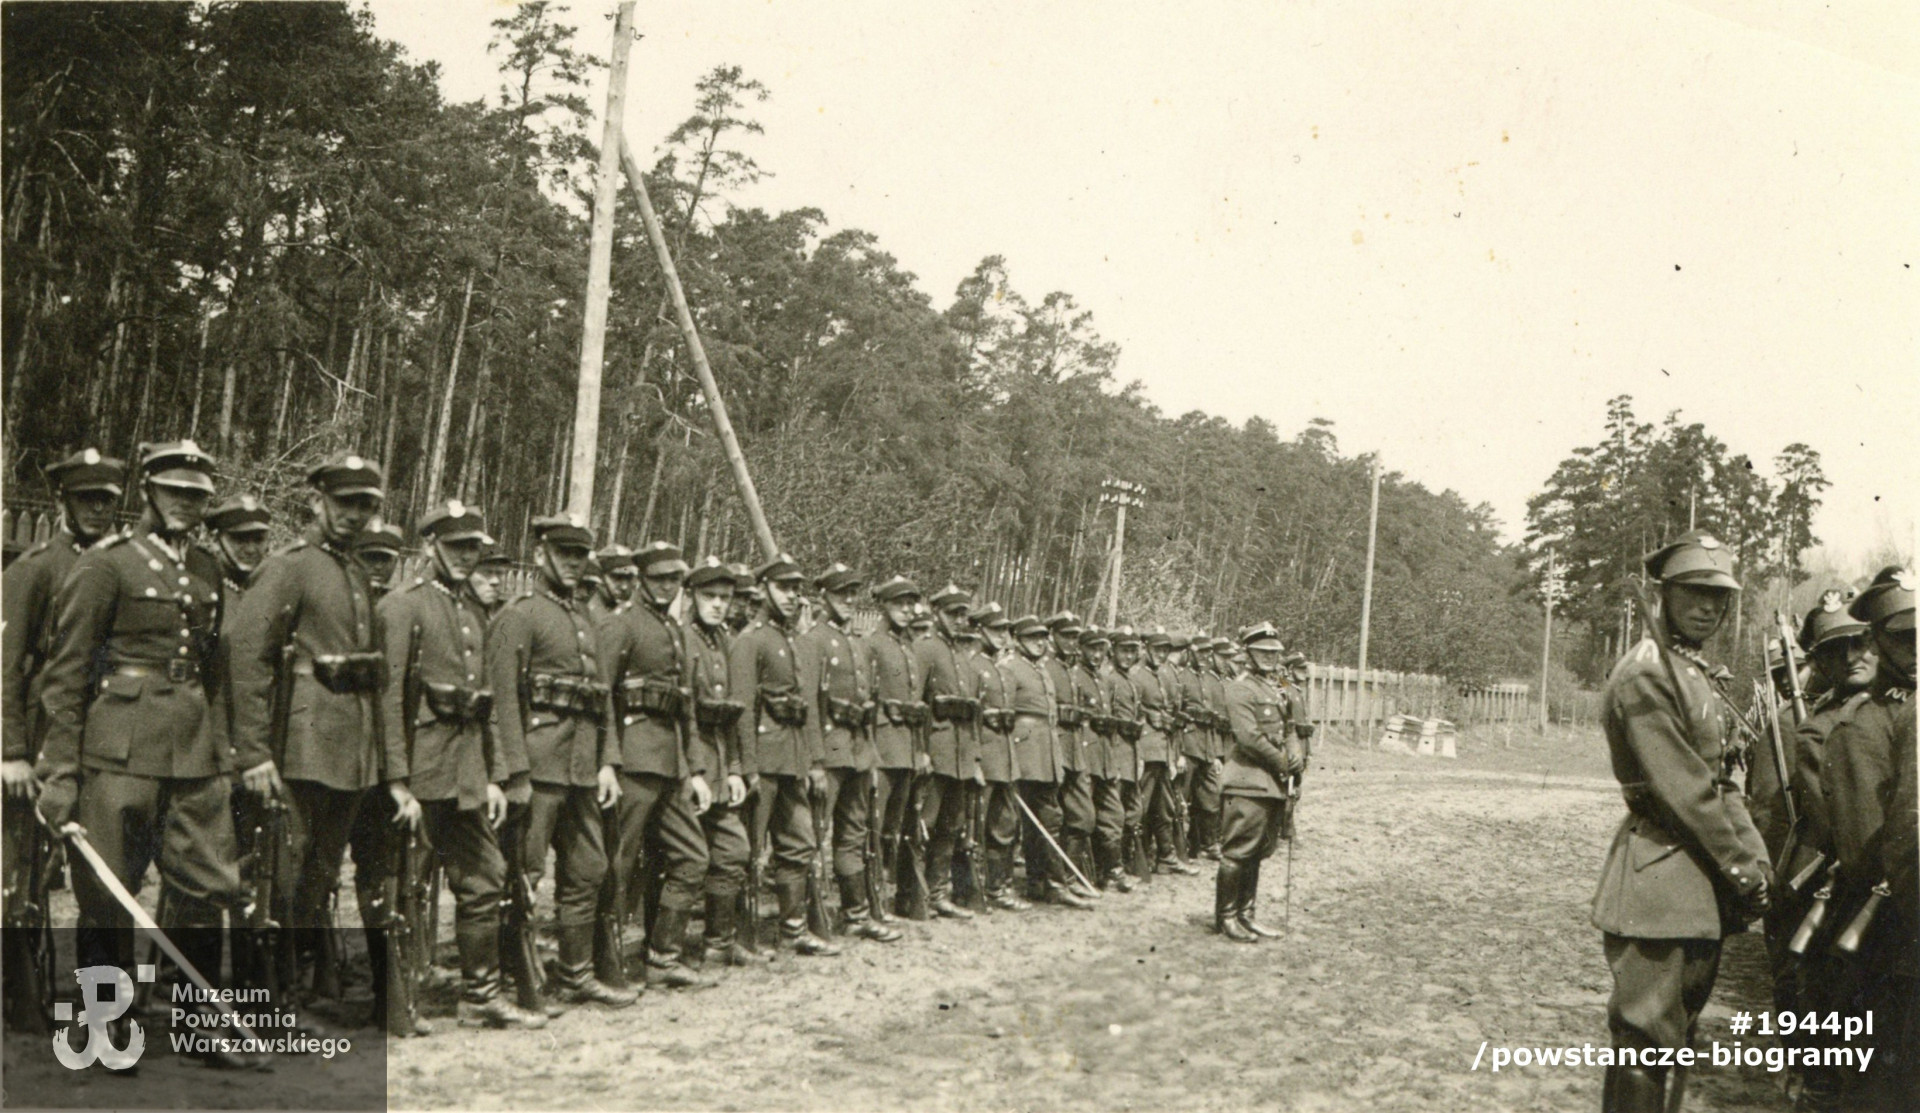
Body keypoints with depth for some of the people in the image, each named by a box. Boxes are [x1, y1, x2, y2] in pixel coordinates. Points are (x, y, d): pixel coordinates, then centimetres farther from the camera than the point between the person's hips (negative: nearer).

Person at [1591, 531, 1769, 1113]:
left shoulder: (1697, 674, 16)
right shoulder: (1644, 675, -15)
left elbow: (1722, 784, 15)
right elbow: (1683, 791, -19)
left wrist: (1756, 863, 4)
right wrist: (1743, 870, -13)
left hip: (1703, 878, 10)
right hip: (1661, 882, -10)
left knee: (1679, 1027, 17)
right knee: (1646, 1038, -5)